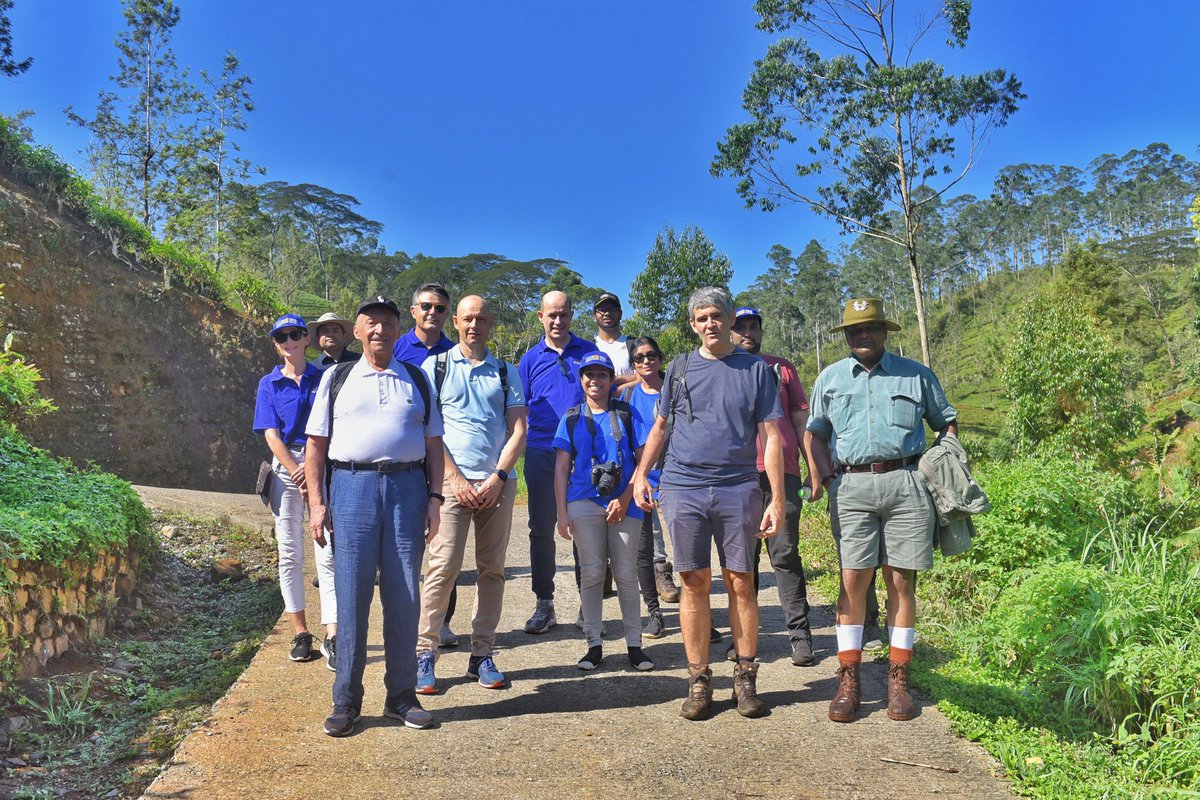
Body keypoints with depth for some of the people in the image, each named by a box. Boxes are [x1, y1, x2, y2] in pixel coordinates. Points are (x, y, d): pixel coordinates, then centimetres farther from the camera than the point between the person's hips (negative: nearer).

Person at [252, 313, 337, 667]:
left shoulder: (323, 379, 8)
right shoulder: (269, 384, 9)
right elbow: (272, 435, 1)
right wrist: (297, 473, -10)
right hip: (285, 467, 1)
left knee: (327, 554, -8)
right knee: (290, 554, 3)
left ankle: (332, 637, -9)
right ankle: (301, 634, 12)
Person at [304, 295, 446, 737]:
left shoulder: (417, 380, 16)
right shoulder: (337, 378, 12)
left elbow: (433, 443, 14)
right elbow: (316, 443, 8)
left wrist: (434, 497, 4)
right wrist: (316, 502, -1)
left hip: (407, 487, 1)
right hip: (352, 486, -1)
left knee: (404, 597, 4)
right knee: (351, 595, 0)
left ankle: (401, 695, 16)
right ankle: (346, 701, 12)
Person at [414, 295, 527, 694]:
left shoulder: (506, 372, 14)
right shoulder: (436, 366, 9)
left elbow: (518, 430, 8)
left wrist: (497, 478, -5)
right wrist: (454, 478, -7)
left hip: (498, 482, 3)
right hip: (453, 480, -2)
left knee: (492, 569, 4)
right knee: (443, 565, -9)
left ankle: (482, 654, 13)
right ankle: (425, 653, 2)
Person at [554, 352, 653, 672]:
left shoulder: (627, 413, 7)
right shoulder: (572, 418, 11)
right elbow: (562, 466, 8)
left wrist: (625, 499, -8)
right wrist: (562, 513, 1)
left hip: (624, 502, -1)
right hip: (584, 502, 1)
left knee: (626, 573, 2)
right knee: (591, 572, 2)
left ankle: (634, 644, 12)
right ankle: (594, 645, 11)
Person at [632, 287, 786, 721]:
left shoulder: (756, 369, 5)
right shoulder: (680, 368, 10)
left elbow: (771, 437, 2)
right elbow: (660, 426, 17)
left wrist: (777, 499, -4)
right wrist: (640, 474, 5)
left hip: (739, 489, -1)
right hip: (683, 488, 1)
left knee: (741, 584, 3)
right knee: (695, 583, 4)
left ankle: (746, 677, 17)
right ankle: (699, 681, 14)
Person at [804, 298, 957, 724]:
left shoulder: (916, 375, 12)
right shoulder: (830, 378, 15)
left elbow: (947, 422, 21)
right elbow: (815, 432, 17)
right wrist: (823, 476, 2)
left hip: (906, 484, 0)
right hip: (851, 488, 0)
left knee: (901, 581, 2)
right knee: (852, 581, -4)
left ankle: (898, 680, 11)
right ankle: (848, 680, 4)